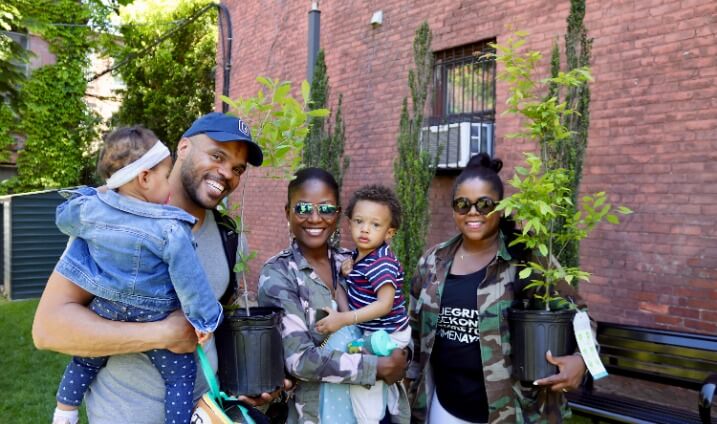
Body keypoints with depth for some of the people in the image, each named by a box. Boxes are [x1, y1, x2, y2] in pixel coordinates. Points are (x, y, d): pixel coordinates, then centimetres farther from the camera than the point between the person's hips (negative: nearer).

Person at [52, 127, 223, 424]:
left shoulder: (90, 208, -9)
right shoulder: (171, 230, -22)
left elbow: (63, 219, 13)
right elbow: (189, 279, -19)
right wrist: (204, 319, -7)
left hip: (104, 313, 5)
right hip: (153, 322, -4)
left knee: (84, 363, 30)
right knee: (181, 376, 11)